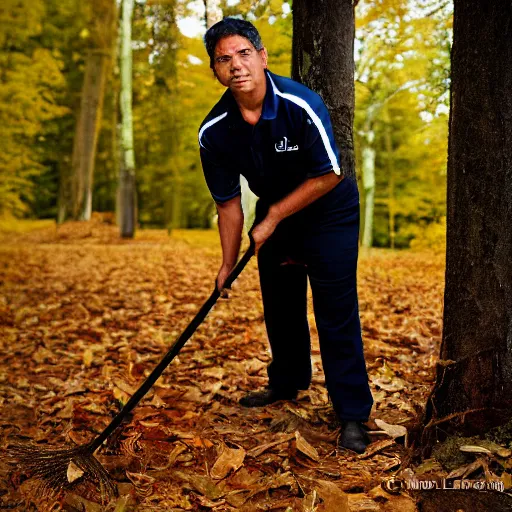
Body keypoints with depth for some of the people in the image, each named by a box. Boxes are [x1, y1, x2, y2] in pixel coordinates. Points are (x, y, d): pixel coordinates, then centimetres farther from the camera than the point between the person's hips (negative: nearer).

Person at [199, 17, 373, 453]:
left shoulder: (301, 105, -29)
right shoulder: (214, 131, -16)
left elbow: (329, 175, -21)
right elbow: (228, 201, -5)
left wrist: (274, 216, -18)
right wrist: (228, 264, -5)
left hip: (329, 210, -5)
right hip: (274, 212, 5)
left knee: (336, 310, -9)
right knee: (279, 304, 13)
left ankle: (353, 415, -1)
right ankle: (287, 384, 36)